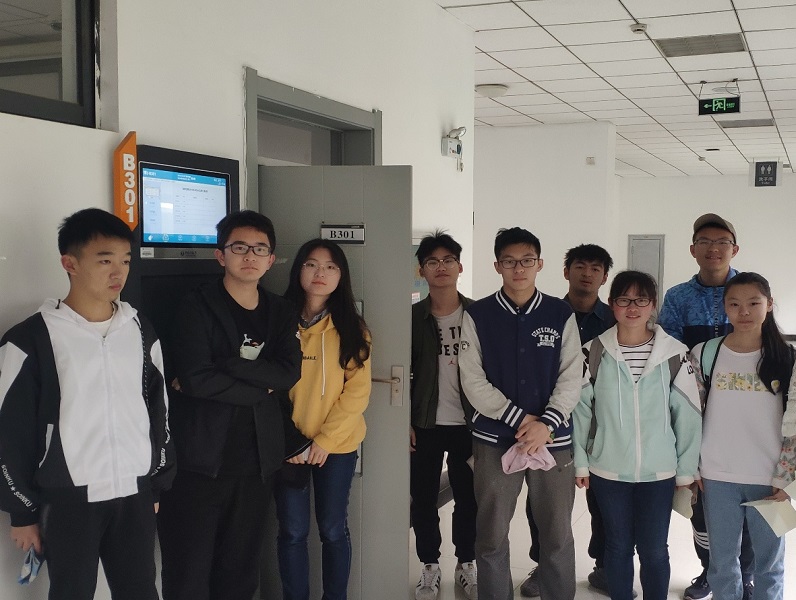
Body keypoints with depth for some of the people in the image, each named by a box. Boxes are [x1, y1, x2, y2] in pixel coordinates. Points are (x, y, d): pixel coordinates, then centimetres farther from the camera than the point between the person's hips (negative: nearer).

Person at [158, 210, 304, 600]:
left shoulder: (281, 313, 10)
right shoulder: (198, 307, -3)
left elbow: (290, 372, -6)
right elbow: (194, 378, -17)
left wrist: (223, 367, -14)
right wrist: (262, 388, -9)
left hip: (256, 462, 4)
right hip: (201, 461, -4)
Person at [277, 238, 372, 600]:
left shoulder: (352, 328, -1)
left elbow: (358, 392, -5)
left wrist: (325, 439, -13)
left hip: (337, 446, 0)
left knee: (333, 529, 8)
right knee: (293, 531, 5)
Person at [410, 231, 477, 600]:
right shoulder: (412, 317, 0)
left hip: (469, 423, 0)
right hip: (425, 425, 1)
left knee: (468, 498, 8)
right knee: (424, 498, 7)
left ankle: (466, 565, 26)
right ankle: (430, 568, 22)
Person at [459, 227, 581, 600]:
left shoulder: (561, 315, 3)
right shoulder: (477, 315, 1)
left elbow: (571, 377, -1)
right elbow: (473, 380, -4)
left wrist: (547, 423, -15)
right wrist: (519, 418, -13)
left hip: (554, 439, 0)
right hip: (494, 438, 0)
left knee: (558, 536, 9)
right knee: (491, 537, 9)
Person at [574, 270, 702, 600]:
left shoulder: (674, 354, -7)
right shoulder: (594, 352, -5)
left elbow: (688, 414, -2)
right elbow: (580, 409, 0)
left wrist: (686, 469, 0)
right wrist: (579, 462, 1)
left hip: (658, 472, 0)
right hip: (608, 470, 1)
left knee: (654, 550, 8)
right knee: (618, 546, 14)